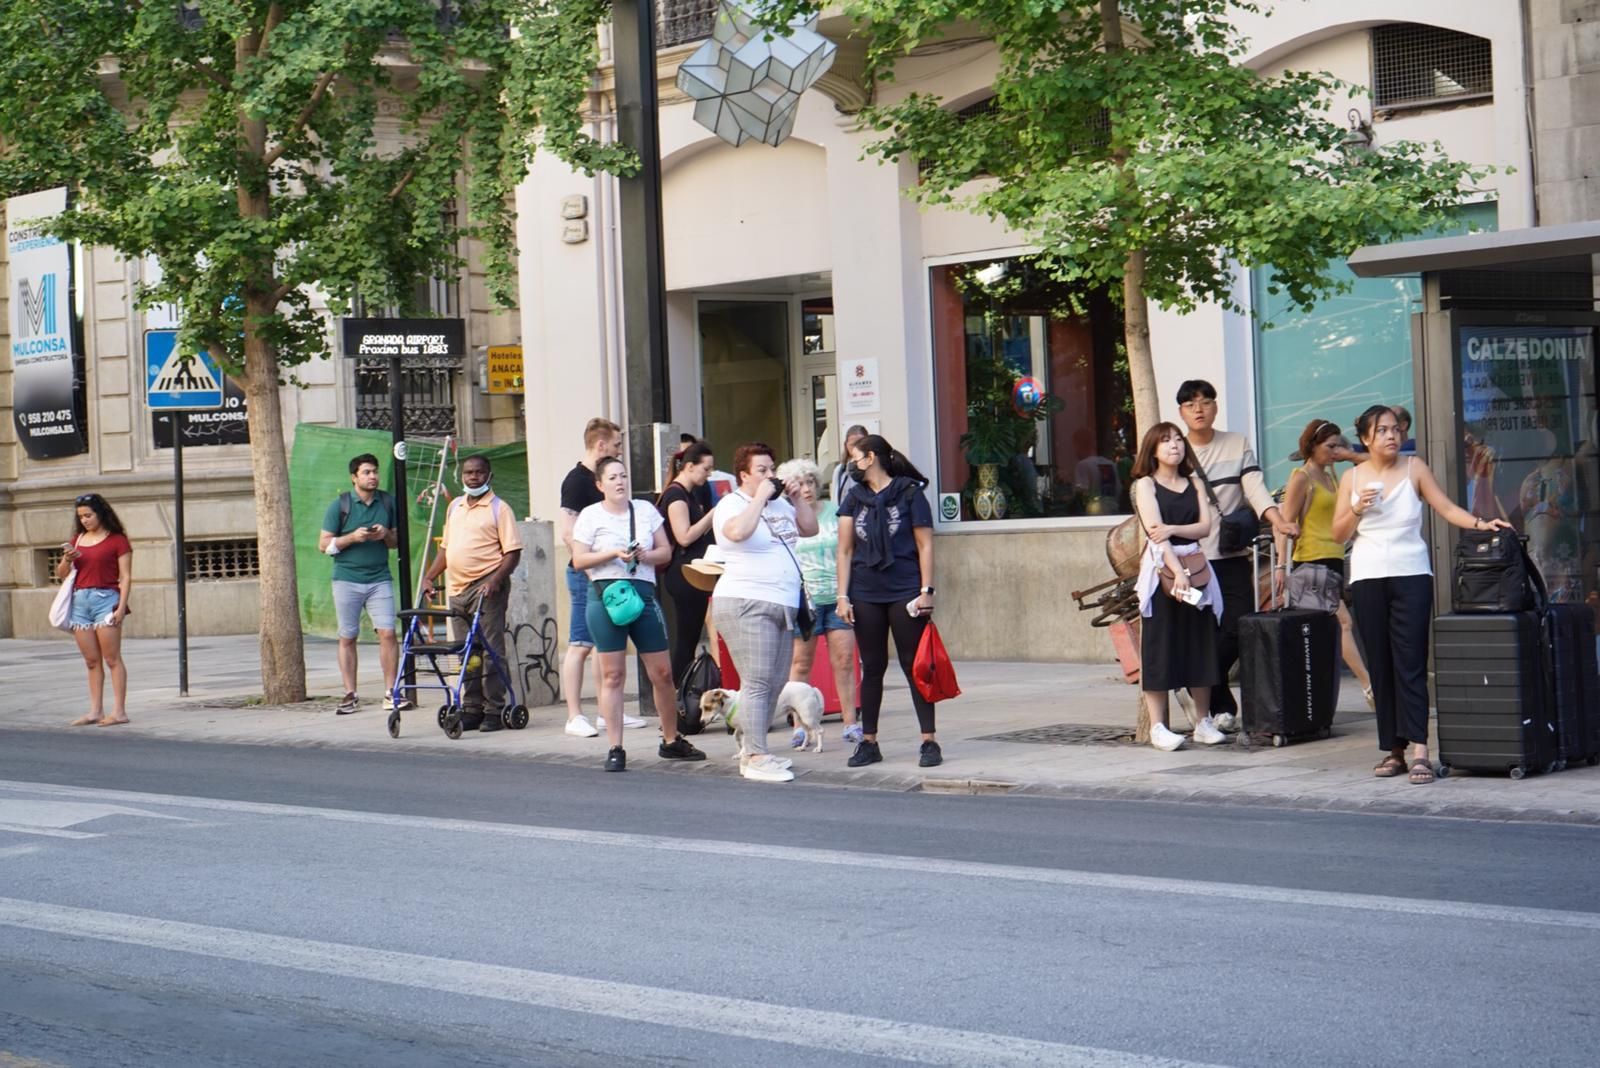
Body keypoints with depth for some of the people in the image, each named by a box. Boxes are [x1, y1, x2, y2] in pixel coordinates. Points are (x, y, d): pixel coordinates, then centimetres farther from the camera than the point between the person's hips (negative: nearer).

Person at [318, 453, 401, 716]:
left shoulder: (387, 502, 9)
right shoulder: (340, 504, 0)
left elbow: (397, 541, 18)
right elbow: (324, 544, 0)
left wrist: (386, 535, -5)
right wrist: (353, 537, -14)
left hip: (379, 578, 2)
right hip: (347, 579, -2)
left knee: (388, 633, -9)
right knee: (347, 638, 2)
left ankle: (390, 693, -4)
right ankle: (350, 695, 9)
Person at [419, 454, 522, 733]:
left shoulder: (499, 509, -2)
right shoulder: (455, 507, 17)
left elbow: (512, 552, -8)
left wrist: (495, 581, -20)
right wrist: (429, 577, 14)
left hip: (486, 587, -6)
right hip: (457, 589, 6)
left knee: (490, 650, -6)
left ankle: (494, 711, -3)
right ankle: (471, 709, 13)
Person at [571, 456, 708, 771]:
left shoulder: (645, 510, 14)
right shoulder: (590, 515, 5)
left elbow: (666, 552, 13)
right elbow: (579, 560, -1)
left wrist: (646, 555, -7)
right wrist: (613, 553, -12)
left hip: (644, 594, 3)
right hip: (606, 595, -3)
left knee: (662, 673, 4)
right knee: (613, 675, -3)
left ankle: (671, 740, 19)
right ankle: (615, 749, 1)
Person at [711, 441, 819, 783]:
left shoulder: (779, 504, 20)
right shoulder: (731, 505, -5)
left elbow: (810, 529, 23)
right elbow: (738, 531, -27)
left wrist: (796, 498, 9)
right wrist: (761, 497, -17)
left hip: (782, 606, 9)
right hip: (746, 604, -9)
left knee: (775, 684, 8)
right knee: (757, 683, -12)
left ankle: (752, 752, 16)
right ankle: (756, 758, -12)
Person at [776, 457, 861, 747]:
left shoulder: (834, 512, 8)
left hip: (837, 597, 2)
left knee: (844, 661, -1)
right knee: (801, 663, 1)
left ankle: (851, 723, 2)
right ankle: (799, 726, 6)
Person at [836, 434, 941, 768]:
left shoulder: (909, 493, -1)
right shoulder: (854, 499, 10)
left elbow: (925, 545, -2)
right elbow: (845, 550, 9)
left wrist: (926, 590, -9)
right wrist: (843, 596, 2)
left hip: (905, 593, -4)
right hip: (865, 596, 4)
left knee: (914, 666, -2)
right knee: (872, 668, 9)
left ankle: (929, 741, 1)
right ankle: (868, 743, 14)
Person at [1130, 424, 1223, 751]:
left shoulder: (1194, 483, 14)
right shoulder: (1145, 484, 1)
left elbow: (1206, 525, 2)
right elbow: (1155, 531, -11)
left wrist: (1173, 529, -17)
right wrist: (1178, 571, -23)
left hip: (1196, 568, 4)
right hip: (1162, 569, -4)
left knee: (1200, 644, 4)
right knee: (1160, 644, -5)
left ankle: (1204, 721, 11)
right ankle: (1158, 727, -4)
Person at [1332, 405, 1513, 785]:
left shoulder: (1414, 469, 6)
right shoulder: (1352, 478, 9)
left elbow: (1446, 507, 0)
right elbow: (1338, 534, 9)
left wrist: (1480, 524, -15)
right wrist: (1358, 510, -8)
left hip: (1411, 575, -2)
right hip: (1368, 578, 2)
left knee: (1410, 664, -11)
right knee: (1380, 667, 2)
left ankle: (1418, 750, -18)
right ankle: (1393, 750, 7)